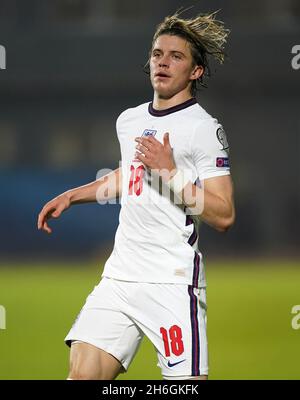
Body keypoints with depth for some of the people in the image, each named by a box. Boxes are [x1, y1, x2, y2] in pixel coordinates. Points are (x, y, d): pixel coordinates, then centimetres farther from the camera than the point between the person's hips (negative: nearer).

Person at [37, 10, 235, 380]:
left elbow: (223, 216, -11)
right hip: (118, 277, 6)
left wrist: (170, 172, -17)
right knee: (82, 374, -5)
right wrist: (71, 196, 34)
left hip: (173, 283, -6)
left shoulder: (203, 128, -6)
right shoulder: (128, 120, 16)